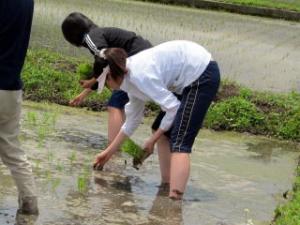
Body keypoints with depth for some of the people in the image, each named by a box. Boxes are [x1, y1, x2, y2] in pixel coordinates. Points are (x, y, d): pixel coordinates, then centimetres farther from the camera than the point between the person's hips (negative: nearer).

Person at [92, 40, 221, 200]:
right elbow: (132, 120, 18)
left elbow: (173, 107, -20)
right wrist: (108, 152, 22)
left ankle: (174, 198, -26)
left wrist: (153, 140, -8)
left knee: (179, 141, -17)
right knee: (164, 132, 14)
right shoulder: (130, 75, 7)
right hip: (191, 78, 10)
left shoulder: (139, 75, -22)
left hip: (203, 76, -10)